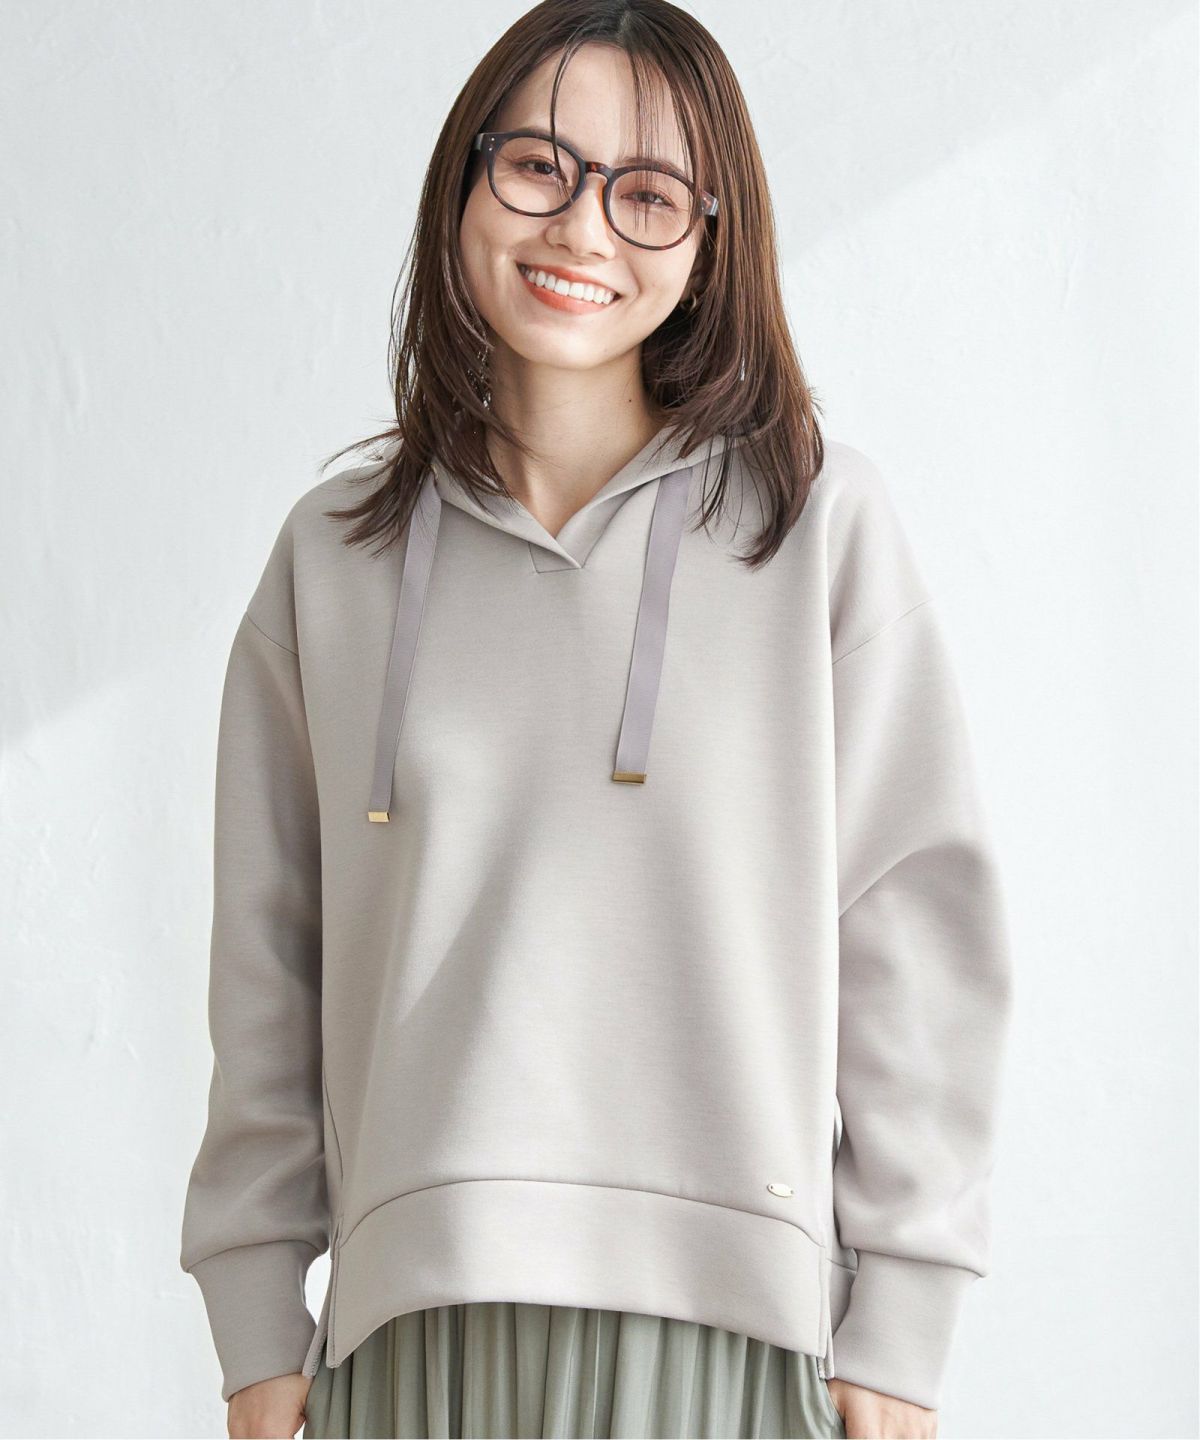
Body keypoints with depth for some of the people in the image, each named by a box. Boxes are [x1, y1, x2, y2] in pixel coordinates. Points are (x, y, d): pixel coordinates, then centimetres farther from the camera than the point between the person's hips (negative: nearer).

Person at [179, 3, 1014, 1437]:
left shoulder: (818, 518, 1)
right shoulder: (334, 556, 8)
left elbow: (915, 921, 0)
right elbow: (268, 964, 10)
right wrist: (255, 1318, 8)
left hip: (733, 1315, -1)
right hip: (419, 1312, 2)